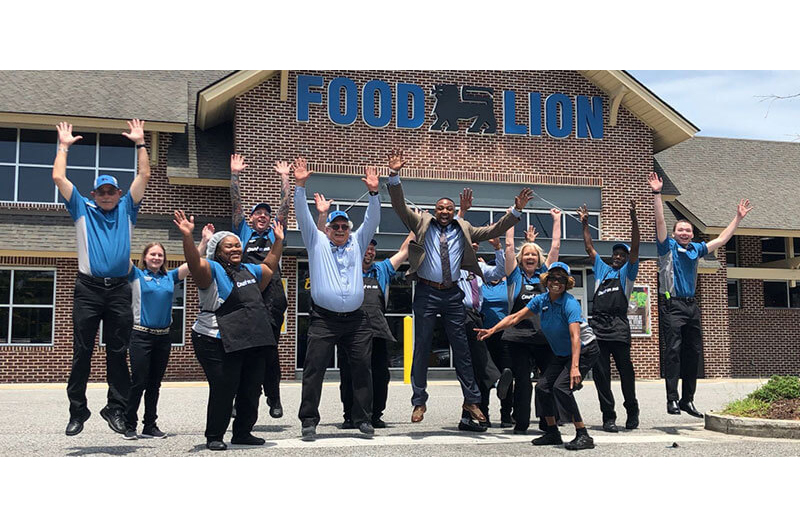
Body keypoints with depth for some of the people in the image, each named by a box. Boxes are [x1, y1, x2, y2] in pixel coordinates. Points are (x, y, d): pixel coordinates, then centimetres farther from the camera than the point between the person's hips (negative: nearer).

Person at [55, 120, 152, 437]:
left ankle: (116, 408, 9)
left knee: (118, 353, 3)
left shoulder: (127, 210, 16)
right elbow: (58, 177, 9)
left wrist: (140, 143, 12)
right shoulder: (82, 210, 14)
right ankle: (77, 411, 8)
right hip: (88, 289, 0)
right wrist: (64, 145, 13)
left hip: (119, 289, 1)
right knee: (82, 353, 2)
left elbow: (144, 176, 12)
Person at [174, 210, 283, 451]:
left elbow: (270, 266, 36)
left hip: (254, 343, 8)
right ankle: (214, 436, 7)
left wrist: (278, 241, 36)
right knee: (223, 391, -8)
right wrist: (187, 236, -36)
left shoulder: (249, 270, 19)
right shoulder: (212, 270, -3)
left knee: (251, 390, 11)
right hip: (220, 345, -7)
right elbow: (195, 263, -23)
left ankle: (243, 432, 26)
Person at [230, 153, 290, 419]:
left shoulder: (274, 234, 25)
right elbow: (236, 203, 16)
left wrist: (284, 177, 19)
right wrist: (234, 174, 12)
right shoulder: (243, 233, 22)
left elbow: (285, 206, 20)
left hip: (272, 293, 0)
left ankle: (274, 397, 4)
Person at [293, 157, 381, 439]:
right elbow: (303, 215, 2)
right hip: (324, 318, -2)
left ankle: (363, 418, 11)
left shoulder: (357, 243, 16)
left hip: (356, 319, 2)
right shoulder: (317, 242, 11)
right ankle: (309, 421, 2)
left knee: (362, 367, 2)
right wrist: (299, 185, -9)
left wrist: (373, 191, -6)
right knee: (314, 368, -5)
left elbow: (372, 220, 7)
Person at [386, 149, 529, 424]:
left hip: (453, 294, 2)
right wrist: (394, 176, -17)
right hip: (426, 292, -2)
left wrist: (516, 211, 2)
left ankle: (471, 401, 13)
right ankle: (419, 402, 11)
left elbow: (493, 230, 12)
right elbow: (400, 206, -4)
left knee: (462, 347, 4)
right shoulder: (422, 224, 5)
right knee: (422, 348, 2)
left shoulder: (464, 230, 12)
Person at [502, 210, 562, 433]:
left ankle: (547, 422, 16)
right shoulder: (515, 276, 9)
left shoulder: (544, 274, 14)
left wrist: (557, 220, 17)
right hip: (518, 337, -2)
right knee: (522, 382, 0)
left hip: (545, 337, 2)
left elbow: (556, 247, 14)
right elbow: (509, 246, 5)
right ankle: (520, 423, 10)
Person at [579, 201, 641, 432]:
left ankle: (632, 412, 18)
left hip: (619, 328, -3)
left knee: (626, 372, 0)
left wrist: (634, 218, -5)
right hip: (598, 326, 3)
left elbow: (635, 247, 3)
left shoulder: (627, 272, 14)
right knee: (601, 375, -1)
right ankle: (608, 417, 4)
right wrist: (585, 223, 17)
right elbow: (589, 248, 23)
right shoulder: (601, 269, 24)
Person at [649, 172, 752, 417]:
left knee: (693, 352, 8)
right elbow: (660, 222, -12)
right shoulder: (668, 246, 0)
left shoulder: (695, 249, 15)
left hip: (691, 305, 7)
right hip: (672, 305, -6)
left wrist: (738, 218, 25)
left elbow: (721, 240, 24)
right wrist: (657, 194, -21)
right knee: (673, 350, -15)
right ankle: (672, 398, -17)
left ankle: (687, 399, 16)